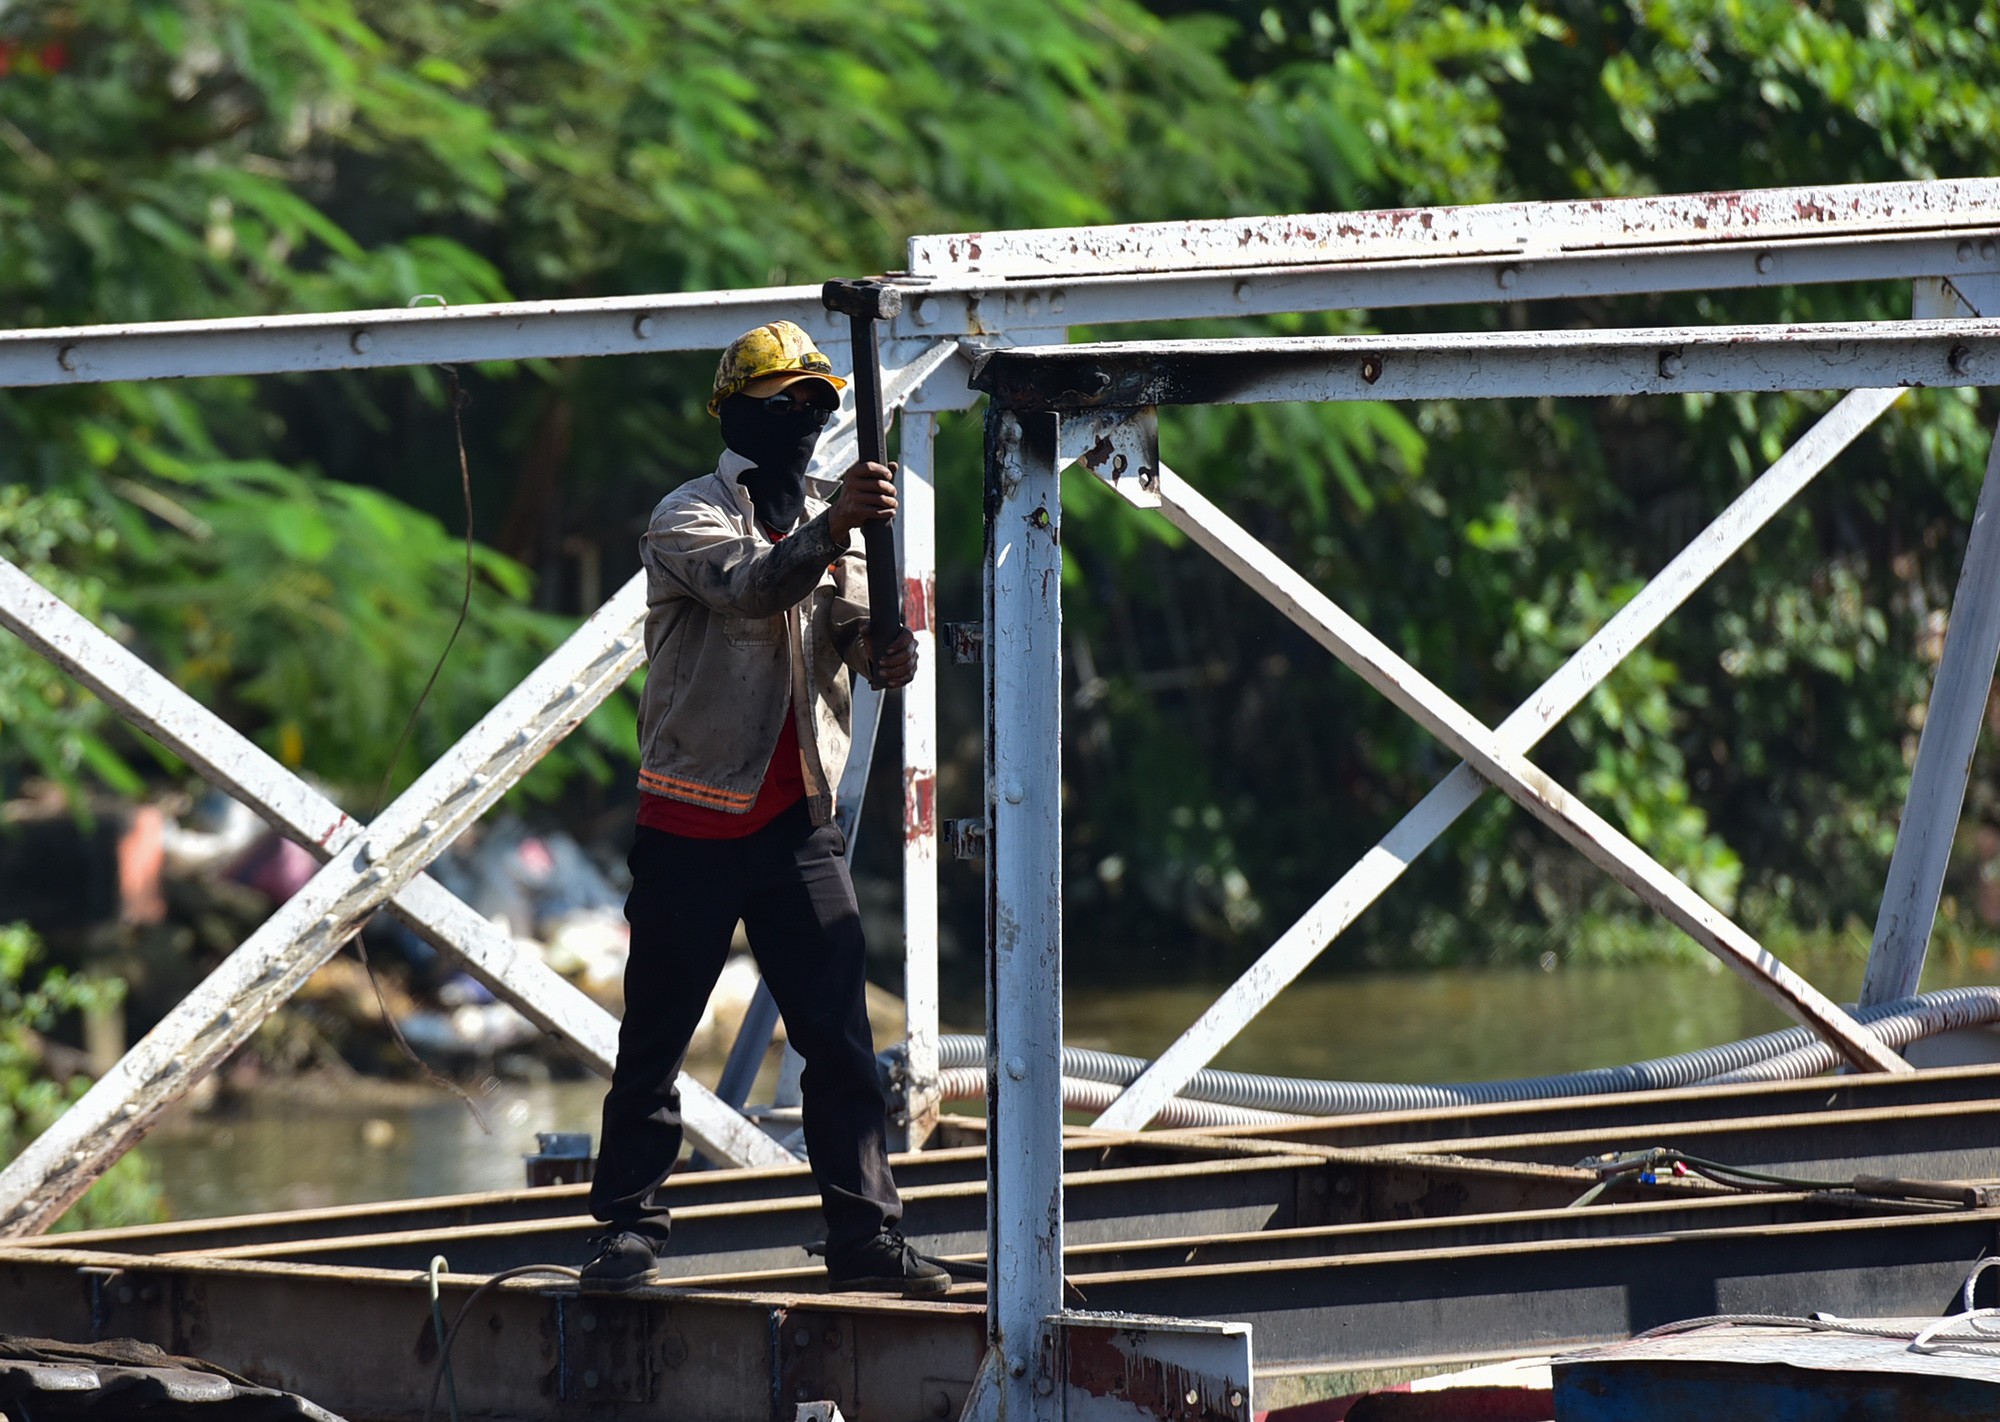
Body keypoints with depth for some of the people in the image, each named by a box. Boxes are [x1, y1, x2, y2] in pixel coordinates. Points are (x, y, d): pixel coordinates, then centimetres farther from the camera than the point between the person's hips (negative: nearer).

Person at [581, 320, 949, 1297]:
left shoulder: (827, 528, 13)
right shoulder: (689, 519, -6)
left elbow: (852, 626, -2)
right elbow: (747, 587, -27)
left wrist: (885, 653, -26)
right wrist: (831, 528, -44)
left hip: (797, 822, 4)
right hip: (692, 822, -4)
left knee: (840, 1037, -3)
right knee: (655, 1039, 2)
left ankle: (865, 1236, -3)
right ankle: (629, 1226, 12)